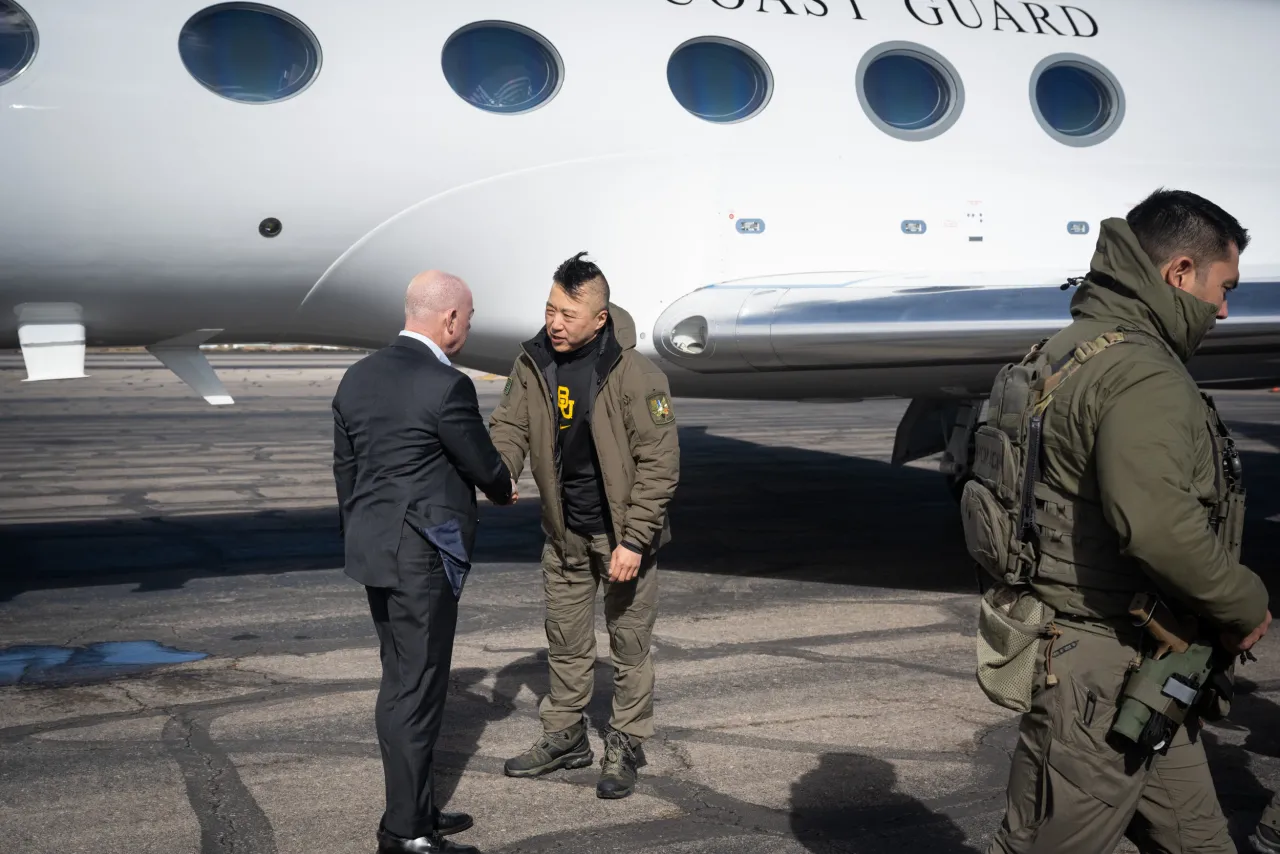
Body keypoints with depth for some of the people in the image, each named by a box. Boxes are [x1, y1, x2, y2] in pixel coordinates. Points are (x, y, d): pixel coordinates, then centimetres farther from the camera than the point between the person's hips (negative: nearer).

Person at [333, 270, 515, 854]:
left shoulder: (359, 376, 7)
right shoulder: (446, 387, -18)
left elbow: (346, 468, 13)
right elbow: (485, 466, -7)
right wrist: (504, 490, 15)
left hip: (374, 549, 9)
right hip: (422, 558, -9)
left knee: (401, 683, 17)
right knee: (415, 690, 0)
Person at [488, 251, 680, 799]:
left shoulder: (634, 375, -20)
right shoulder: (534, 363, -5)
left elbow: (659, 464, -19)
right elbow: (510, 426, 0)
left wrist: (632, 541, -21)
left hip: (622, 534, -5)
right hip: (564, 532, 5)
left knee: (629, 646, 8)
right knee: (565, 642, 16)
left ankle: (624, 746, 23)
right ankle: (565, 737, 32)